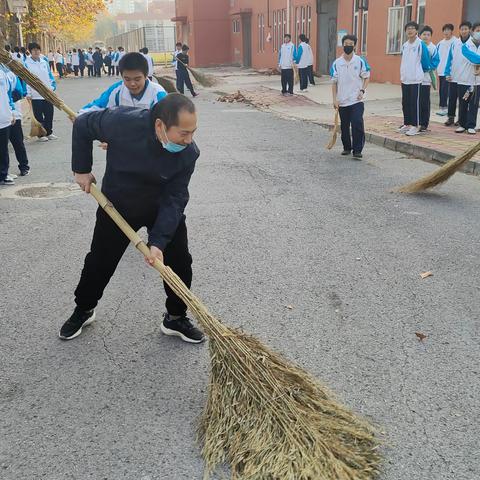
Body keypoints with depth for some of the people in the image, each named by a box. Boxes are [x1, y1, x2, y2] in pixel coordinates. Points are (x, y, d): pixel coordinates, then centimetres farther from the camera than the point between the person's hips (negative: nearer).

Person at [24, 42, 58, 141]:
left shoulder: (44, 61, 8)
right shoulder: (27, 63, -5)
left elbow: (50, 75, 15)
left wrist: (52, 87, 7)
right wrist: (28, 93, -12)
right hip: (36, 95, -4)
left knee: (49, 114, 10)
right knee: (39, 115, 3)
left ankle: (49, 132, 22)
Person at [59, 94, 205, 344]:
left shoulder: (189, 153, -26)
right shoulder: (122, 122, -33)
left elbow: (174, 200, -24)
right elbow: (82, 125, -13)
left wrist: (158, 242, -32)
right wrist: (81, 169, -9)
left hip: (163, 208, 1)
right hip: (117, 205, -1)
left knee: (179, 261, -2)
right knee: (99, 262, 10)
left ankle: (175, 318, 20)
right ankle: (83, 310, 36)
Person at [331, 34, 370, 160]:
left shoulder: (360, 61, -3)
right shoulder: (337, 63, 1)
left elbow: (366, 77, 5)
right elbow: (334, 82, 5)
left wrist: (362, 90, -10)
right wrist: (335, 99, -1)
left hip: (356, 100, -2)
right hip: (342, 101, 3)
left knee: (357, 124, -13)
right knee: (344, 126, 11)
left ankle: (357, 150, -7)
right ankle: (347, 147, 28)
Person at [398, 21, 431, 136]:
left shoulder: (421, 45, -10)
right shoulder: (405, 45, 10)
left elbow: (425, 61, -5)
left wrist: (421, 71, 8)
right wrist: (403, 73, 17)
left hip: (415, 79, -6)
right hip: (405, 79, 7)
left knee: (414, 103, -4)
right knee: (405, 103, 10)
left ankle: (415, 126, 0)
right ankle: (407, 124, 19)